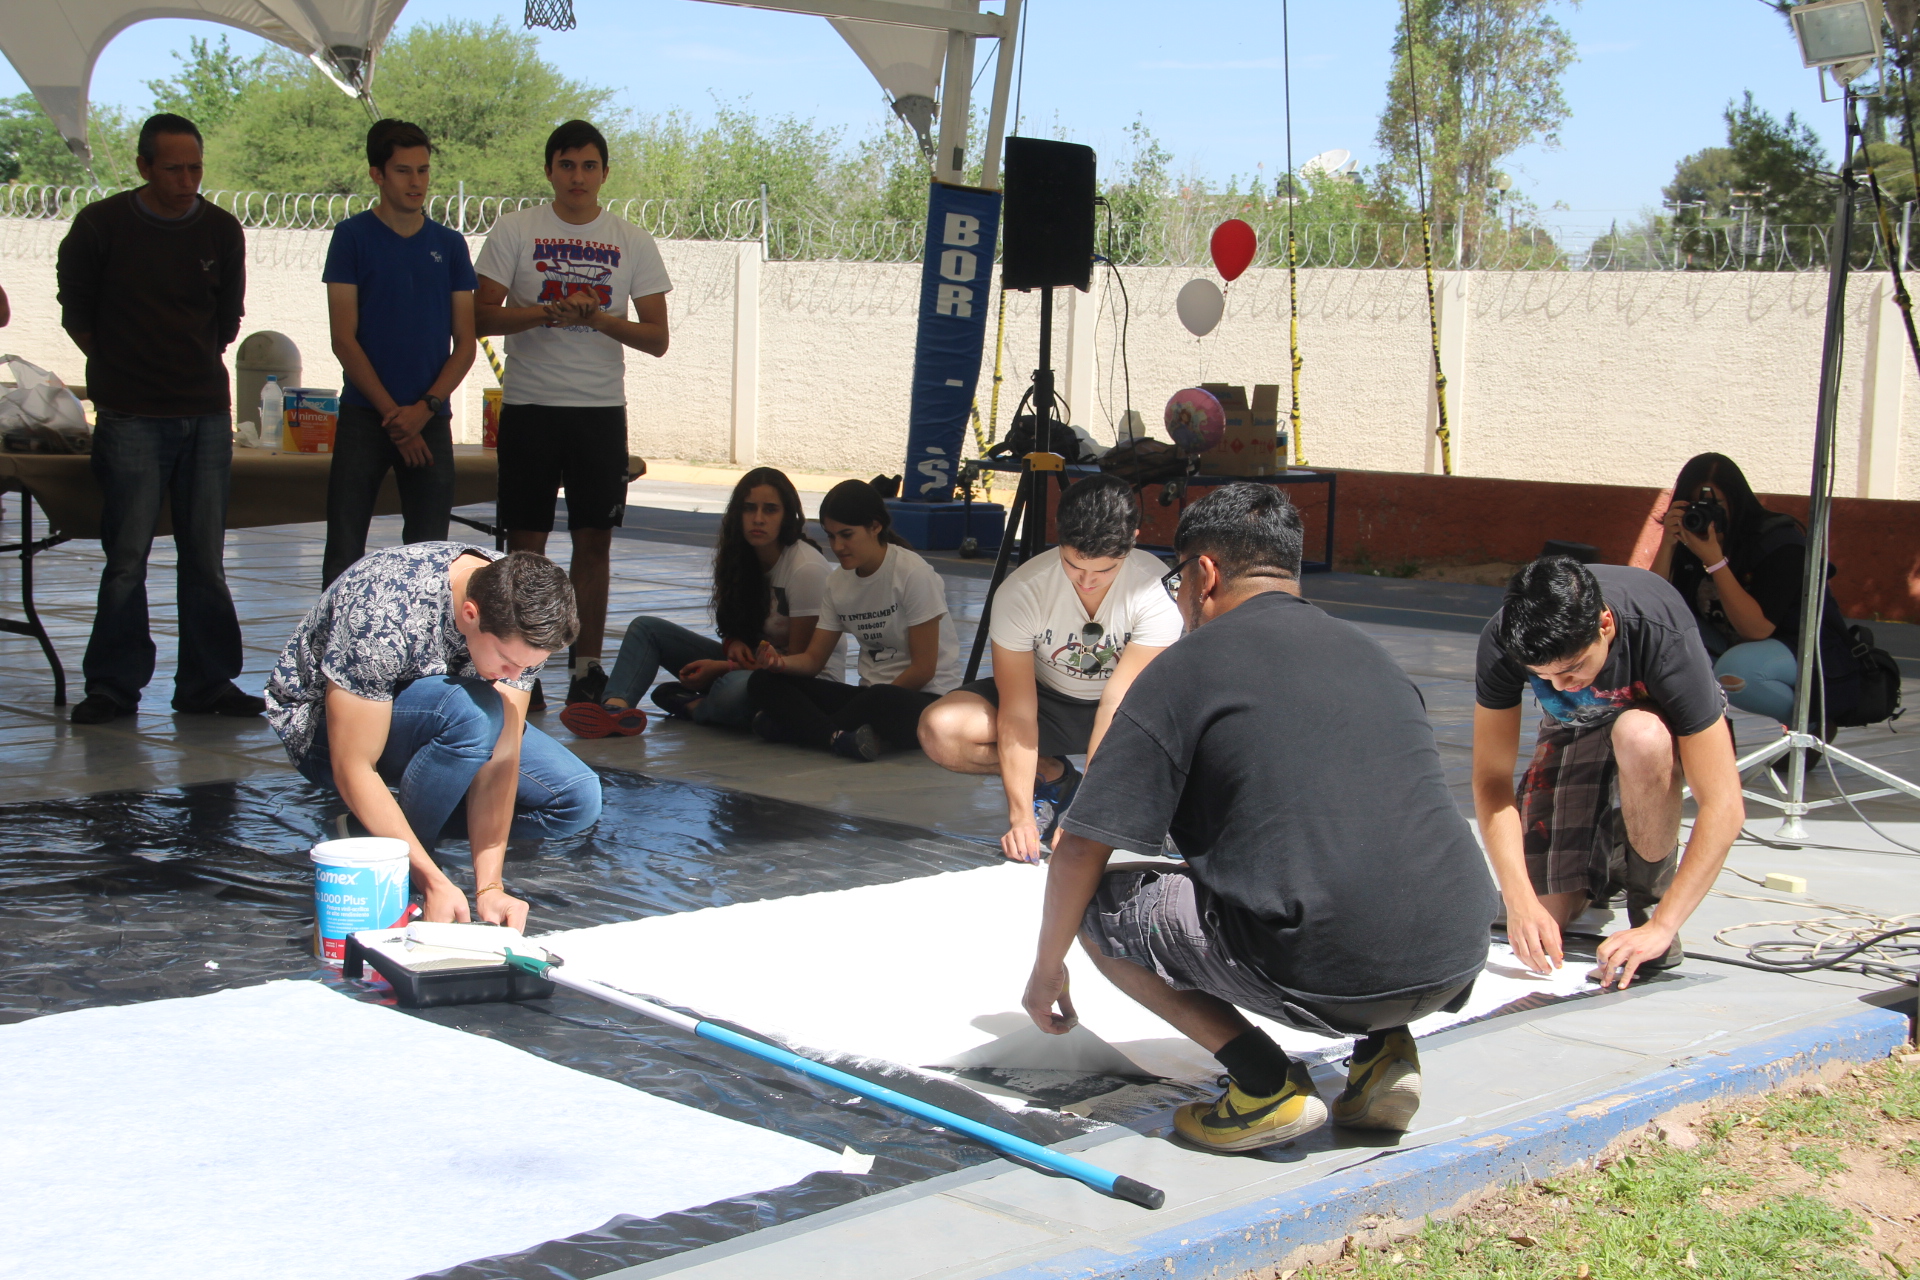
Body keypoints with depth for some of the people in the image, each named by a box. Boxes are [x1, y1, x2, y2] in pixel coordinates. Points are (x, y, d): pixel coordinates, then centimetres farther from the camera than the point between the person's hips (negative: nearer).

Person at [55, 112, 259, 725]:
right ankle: (113, 685, 4)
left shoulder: (222, 230, 7)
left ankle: (206, 683, 10)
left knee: (205, 555, 4)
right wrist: (122, 368, 8)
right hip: (132, 416, -3)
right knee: (127, 554, -4)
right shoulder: (101, 225, -1)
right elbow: (75, 312, 9)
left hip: (207, 410, 3)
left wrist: (195, 364, 13)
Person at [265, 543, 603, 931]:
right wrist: (434, 881, -35)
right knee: (471, 711, -36)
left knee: (578, 800, -13)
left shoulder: (518, 614, -21)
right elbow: (352, 770, -33)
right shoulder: (382, 618, -38)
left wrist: (489, 886, -29)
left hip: (430, 720, 5)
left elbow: (500, 759, -22)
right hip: (320, 727, -5)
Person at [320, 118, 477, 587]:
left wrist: (424, 408, -8)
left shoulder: (449, 245, 9)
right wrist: (392, 414, -10)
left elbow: (465, 344, 7)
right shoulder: (353, 237, 2)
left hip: (431, 420, 2)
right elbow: (344, 339, -3)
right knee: (344, 553, -3)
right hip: (364, 415, -2)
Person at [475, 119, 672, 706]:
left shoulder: (632, 242, 8)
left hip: (601, 409, 1)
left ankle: (587, 669, 10)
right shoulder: (516, 230, 4)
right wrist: (547, 313, -17)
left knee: (594, 541, 2)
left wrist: (603, 320, -13)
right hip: (528, 404, -1)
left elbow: (657, 337, 5)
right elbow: (483, 315, -2)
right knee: (525, 541, 1)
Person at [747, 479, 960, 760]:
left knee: (881, 703, -44)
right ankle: (840, 737, -33)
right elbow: (813, 659, 7)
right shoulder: (837, 583, 8)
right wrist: (783, 662, -15)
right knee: (763, 682, -11)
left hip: (927, 698, -7)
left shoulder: (913, 574, -12)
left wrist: (874, 704, -12)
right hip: (871, 692, 7)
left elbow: (923, 668, -11)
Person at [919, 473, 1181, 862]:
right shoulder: (1020, 592, -26)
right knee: (940, 730, -26)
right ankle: (1051, 775, -1)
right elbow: (1018, 713, -25)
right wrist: (1021, 817, -31)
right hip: (1046, 699, 1)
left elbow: (1118, 704, -31)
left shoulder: (1156, 591, -28)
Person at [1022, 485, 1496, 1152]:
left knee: (1099, 900, 11)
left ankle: (1266, 1083, 0)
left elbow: (1081, 848, 1)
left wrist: (1048, 969, 17)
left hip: (1320, 973, -6)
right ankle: (1383, 1049, 13)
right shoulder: (1372, 653, 21)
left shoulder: (1188, 666, 2)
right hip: (1457, 965, 7)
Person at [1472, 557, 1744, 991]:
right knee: (1543, 916, -13)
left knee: (1639, 736, -40)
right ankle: (1608, 856, 20)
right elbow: (1491, 780, -24)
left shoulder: (1663, 637, -39)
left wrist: (1661, 927, -42)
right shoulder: (1502, 643, -31)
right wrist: (1520, 901, -36)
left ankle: (1652, 889, -14)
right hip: (1575, 729, 2)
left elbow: (1723, 807, -38)